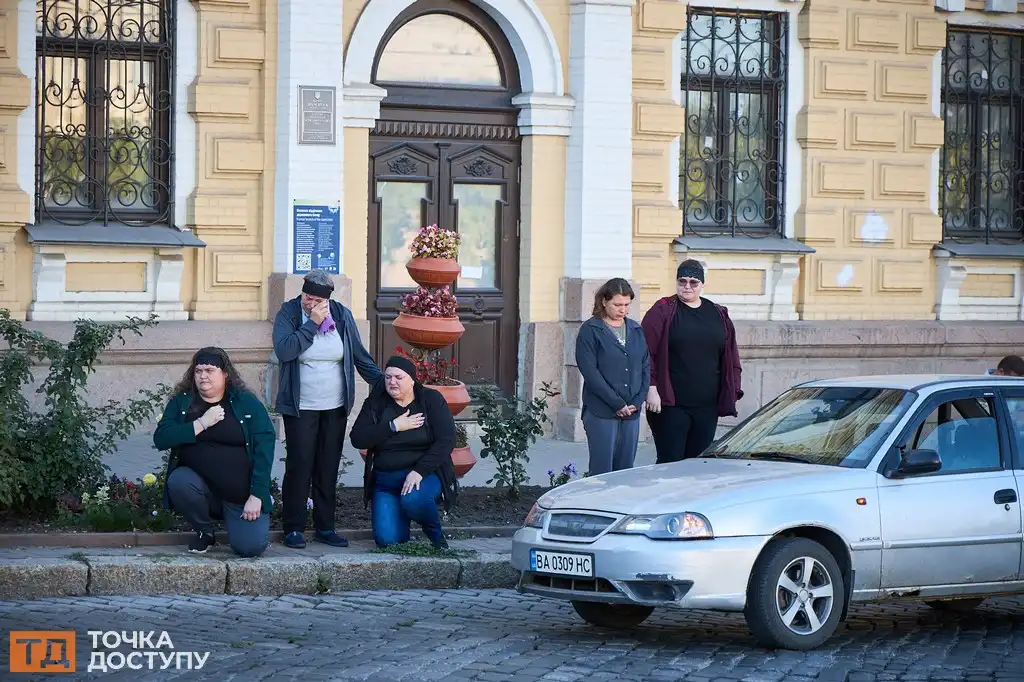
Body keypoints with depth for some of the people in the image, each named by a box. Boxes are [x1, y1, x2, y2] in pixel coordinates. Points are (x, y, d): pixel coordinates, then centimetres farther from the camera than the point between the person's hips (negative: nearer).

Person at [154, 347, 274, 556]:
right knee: (178, 481, -32)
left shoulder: (246, 402, -1)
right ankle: (205, 532, -3)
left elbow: (265, 444, -8)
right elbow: (160, 439, -9)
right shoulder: (181, 402, 4)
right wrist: (201, 424, -17)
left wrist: (257, 495, -16)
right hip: (200, 484, 2)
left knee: (251, 546, -21)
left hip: (242, 493, -2)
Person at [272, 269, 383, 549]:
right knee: (299, 465, -5)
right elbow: (284, 351, -21)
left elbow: (360, 356, 10)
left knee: (328, 468, 7)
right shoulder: (288, 314, -5)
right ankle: (293, 528, 4)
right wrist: (312, 323, -21)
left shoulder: (342, 315, 3)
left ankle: (325, 527, 14)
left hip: (335, 408, 3)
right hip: (300, 408, -3)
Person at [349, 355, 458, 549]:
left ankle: (436, 534, -6)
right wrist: (394, 426, -16)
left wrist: (419, 471, -22)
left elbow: (446, 440, -11)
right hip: (385, 480, 3)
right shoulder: (375, 403, 5)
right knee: (387, 540, -16)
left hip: (424, 475, -3)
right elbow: (357, 439, -6)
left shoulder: (431, 399, -2)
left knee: (412, 500, -38)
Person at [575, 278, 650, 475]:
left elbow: (645, 367, 13)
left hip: (632, 412, 5)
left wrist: (638, 401, -2)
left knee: (625, 471, 5)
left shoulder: (636, 331, 14)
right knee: (602, 472, -6)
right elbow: (589, 371, -11)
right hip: (601, 413, -5)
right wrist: (617, 403, -13)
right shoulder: (591, 331, -3)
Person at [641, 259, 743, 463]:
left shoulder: (719, 315, 13)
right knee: (670, 463, -6)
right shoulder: (663, 311, 0)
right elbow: (646, 353, -6)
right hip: (671, 405, -4)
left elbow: (731, 357, 16)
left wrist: (732, 392, 9)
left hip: (707, 407, 4)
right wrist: (651, 388, -14)